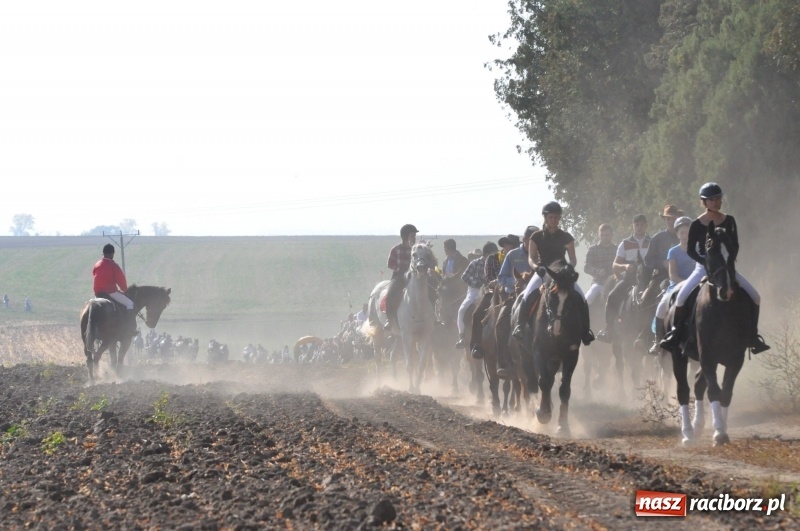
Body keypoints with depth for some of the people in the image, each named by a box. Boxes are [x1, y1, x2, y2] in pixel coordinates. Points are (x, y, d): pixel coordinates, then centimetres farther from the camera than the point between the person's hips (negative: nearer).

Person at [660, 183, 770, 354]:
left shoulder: (729, 221, 2)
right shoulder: (697, 224, -5)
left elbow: (735, 246, 5)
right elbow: (690, 250, -4)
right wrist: (707, 263, -17)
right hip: (703, 267, -2)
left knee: (754, 296, -13)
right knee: (682, 296, -24)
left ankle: (752, 335, 1)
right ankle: (675, 333, -4)